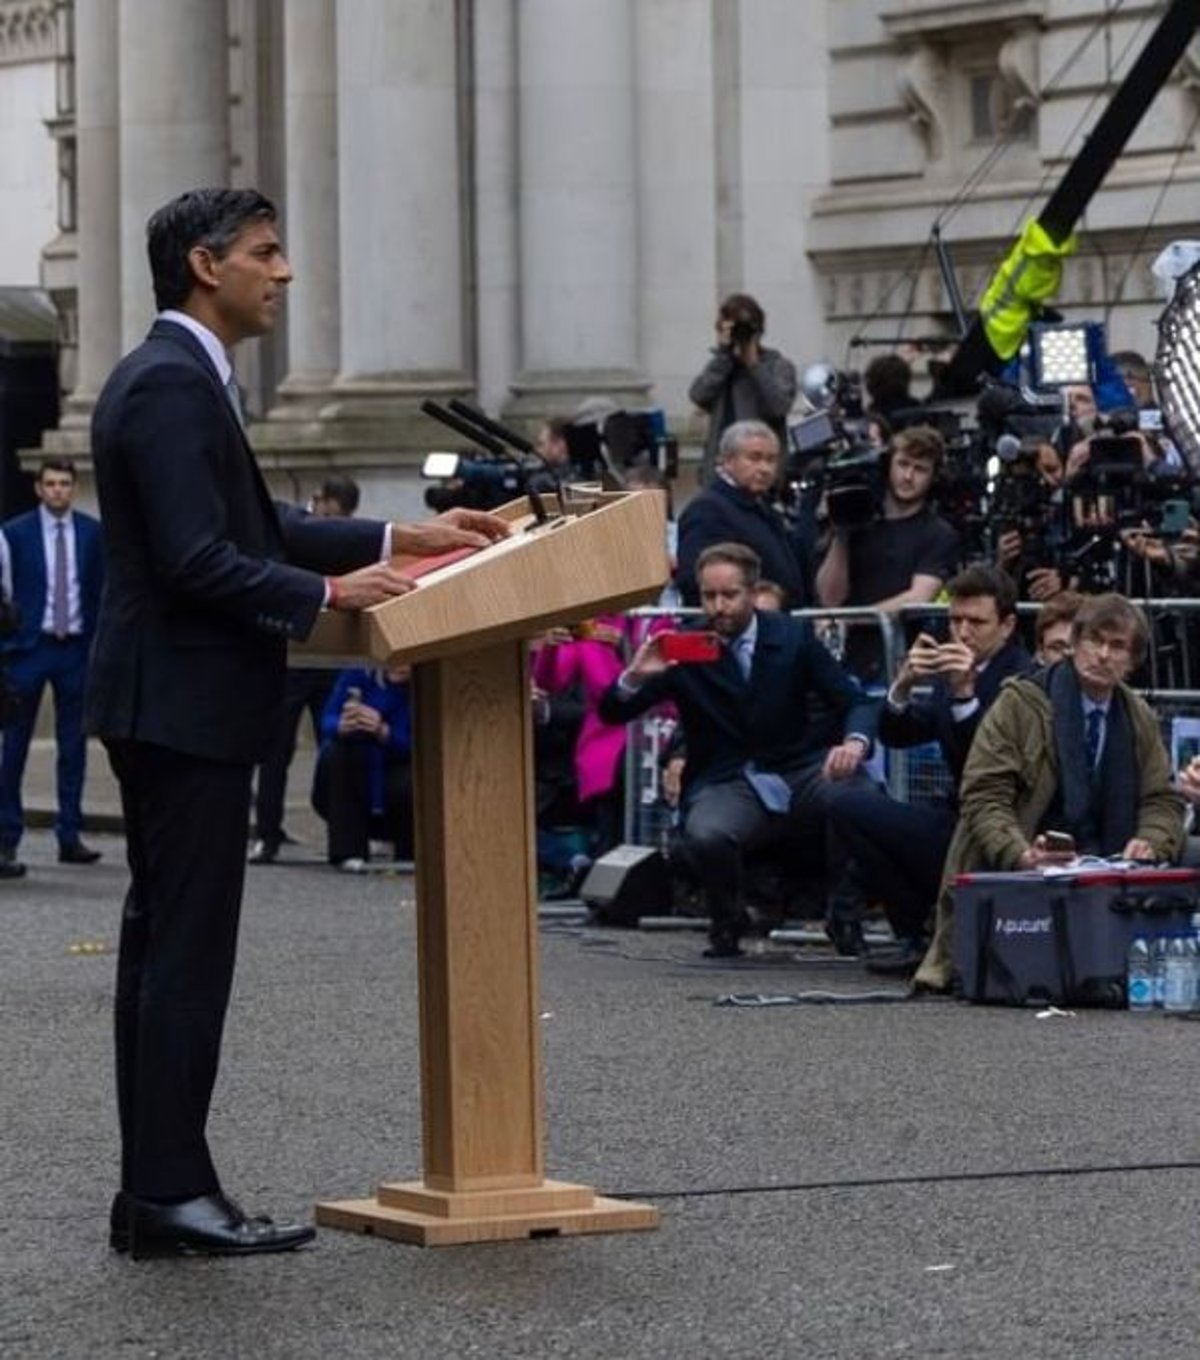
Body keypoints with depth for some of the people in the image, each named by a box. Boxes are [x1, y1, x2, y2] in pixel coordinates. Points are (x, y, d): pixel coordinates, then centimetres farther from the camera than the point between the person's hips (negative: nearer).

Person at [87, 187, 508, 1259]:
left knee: (164, 944, 11)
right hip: (184, 705, -11)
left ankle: (156, 1190, 15)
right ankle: (171, 1193, -6)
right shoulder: (170, 387, -17)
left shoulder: (180, 380, 16)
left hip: (173, 704, 11)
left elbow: (255, 527, 21)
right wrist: (325, 594, -17)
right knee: (187, 947, -8)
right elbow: (197, 561, -23)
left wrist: (403, 539, 18)